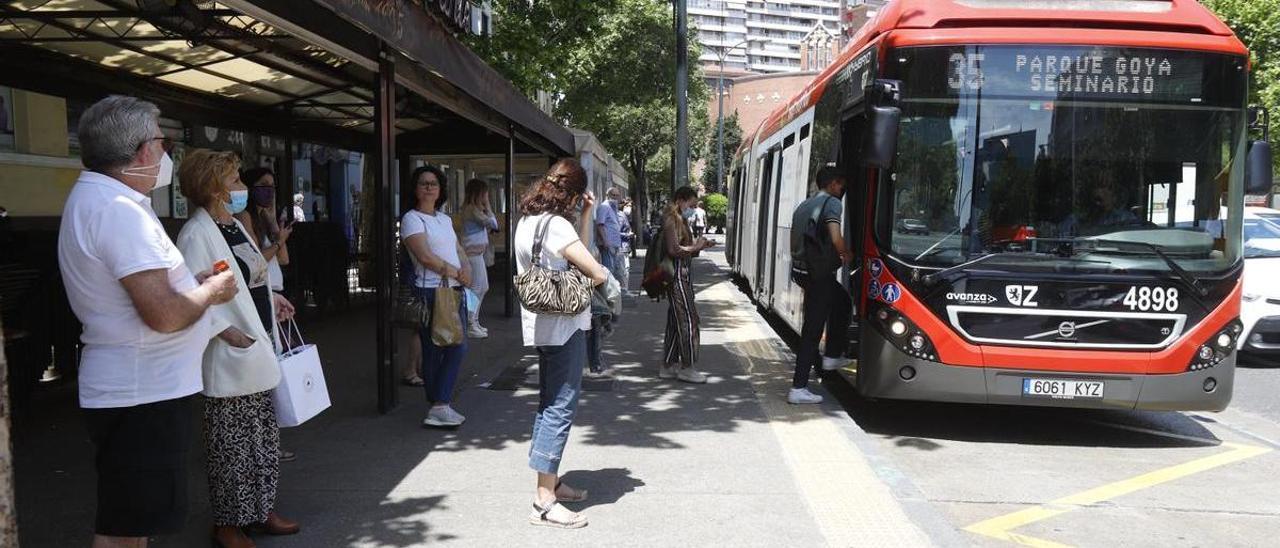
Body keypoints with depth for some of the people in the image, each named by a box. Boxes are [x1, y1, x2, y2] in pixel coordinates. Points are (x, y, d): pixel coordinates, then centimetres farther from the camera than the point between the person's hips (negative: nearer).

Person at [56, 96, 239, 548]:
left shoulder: (94, 198, 13)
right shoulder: (119, 209, -22)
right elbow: (165, 315, -28)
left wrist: (193, 278, 12)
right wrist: (211, 292, -10)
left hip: (134, 389, 11)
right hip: (142, 394, -11)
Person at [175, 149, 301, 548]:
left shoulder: (235, 225, 12)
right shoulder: (196, 233, -16)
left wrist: (271, 298, 10)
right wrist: (229, 333, -23)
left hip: (260, 349, 9)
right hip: (230, 358, -9)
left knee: (263, 439, 17)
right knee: (231, 446, 3)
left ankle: (261, 511, 30)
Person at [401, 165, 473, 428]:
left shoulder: (444, 219, 19)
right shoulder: (411, 219, -5)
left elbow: (458, 249, 18)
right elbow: (425, 257, -15)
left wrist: (467, 267, -4)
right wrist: (455, 272, -10)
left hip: (455, 291, 8)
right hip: (431, 292, -8)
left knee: (458, 348, 4)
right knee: (434, 351, -3)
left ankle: (440, 407, 11)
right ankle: (439, 407, 4)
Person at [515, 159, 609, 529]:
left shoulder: (527, 221, 11)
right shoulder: (555, 225, -18)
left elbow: (575, 254, 14)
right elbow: (597, 273, -21)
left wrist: (586, 216, 8)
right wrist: (600, 273, 1)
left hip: (542, 326, 10)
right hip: (564, 325, -10)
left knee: (549, 405, 18)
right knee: (559, 409, -6)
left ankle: (550, 483, 29)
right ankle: (545, 503, -3)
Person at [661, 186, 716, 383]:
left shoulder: (678, 219, 19)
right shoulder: (672, 220, -13)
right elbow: (674, 250, -23)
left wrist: (698, 245, 7)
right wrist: (696, 247, -13)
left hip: (681, 274, 11)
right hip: (678, 274, -11)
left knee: (676, 320, 13)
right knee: (688, 319, -6)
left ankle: (668, 366, 18)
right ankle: (687, 367, 2)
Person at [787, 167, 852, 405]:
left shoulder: (804, 205, 17)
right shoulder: (832, 203, -9)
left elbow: (795, 242, 21)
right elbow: (836, 239, -22)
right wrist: (846, 254, -1)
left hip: (802, 269, 9)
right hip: (819, 275, -9)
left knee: (843, 302, 29)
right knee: (812, 330, -5)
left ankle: (832, 356, 32)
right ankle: (798, 388, -3)